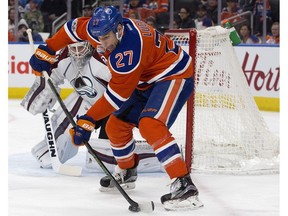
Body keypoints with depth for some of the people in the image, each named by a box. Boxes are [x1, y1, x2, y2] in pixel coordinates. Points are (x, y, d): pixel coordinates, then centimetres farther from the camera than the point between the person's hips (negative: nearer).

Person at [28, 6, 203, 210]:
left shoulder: (129, 51, -34)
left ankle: (184, 185, -38)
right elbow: (74, 27, 9)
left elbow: (117, 95, -28)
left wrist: (88, 120, -24)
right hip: (146, 81, 10)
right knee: (116, 125, 11)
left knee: (150, 125, -31)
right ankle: (126, 172, 37)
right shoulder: (103, 29, -11)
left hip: (174, 75, -10)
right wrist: (46, 50, 9)